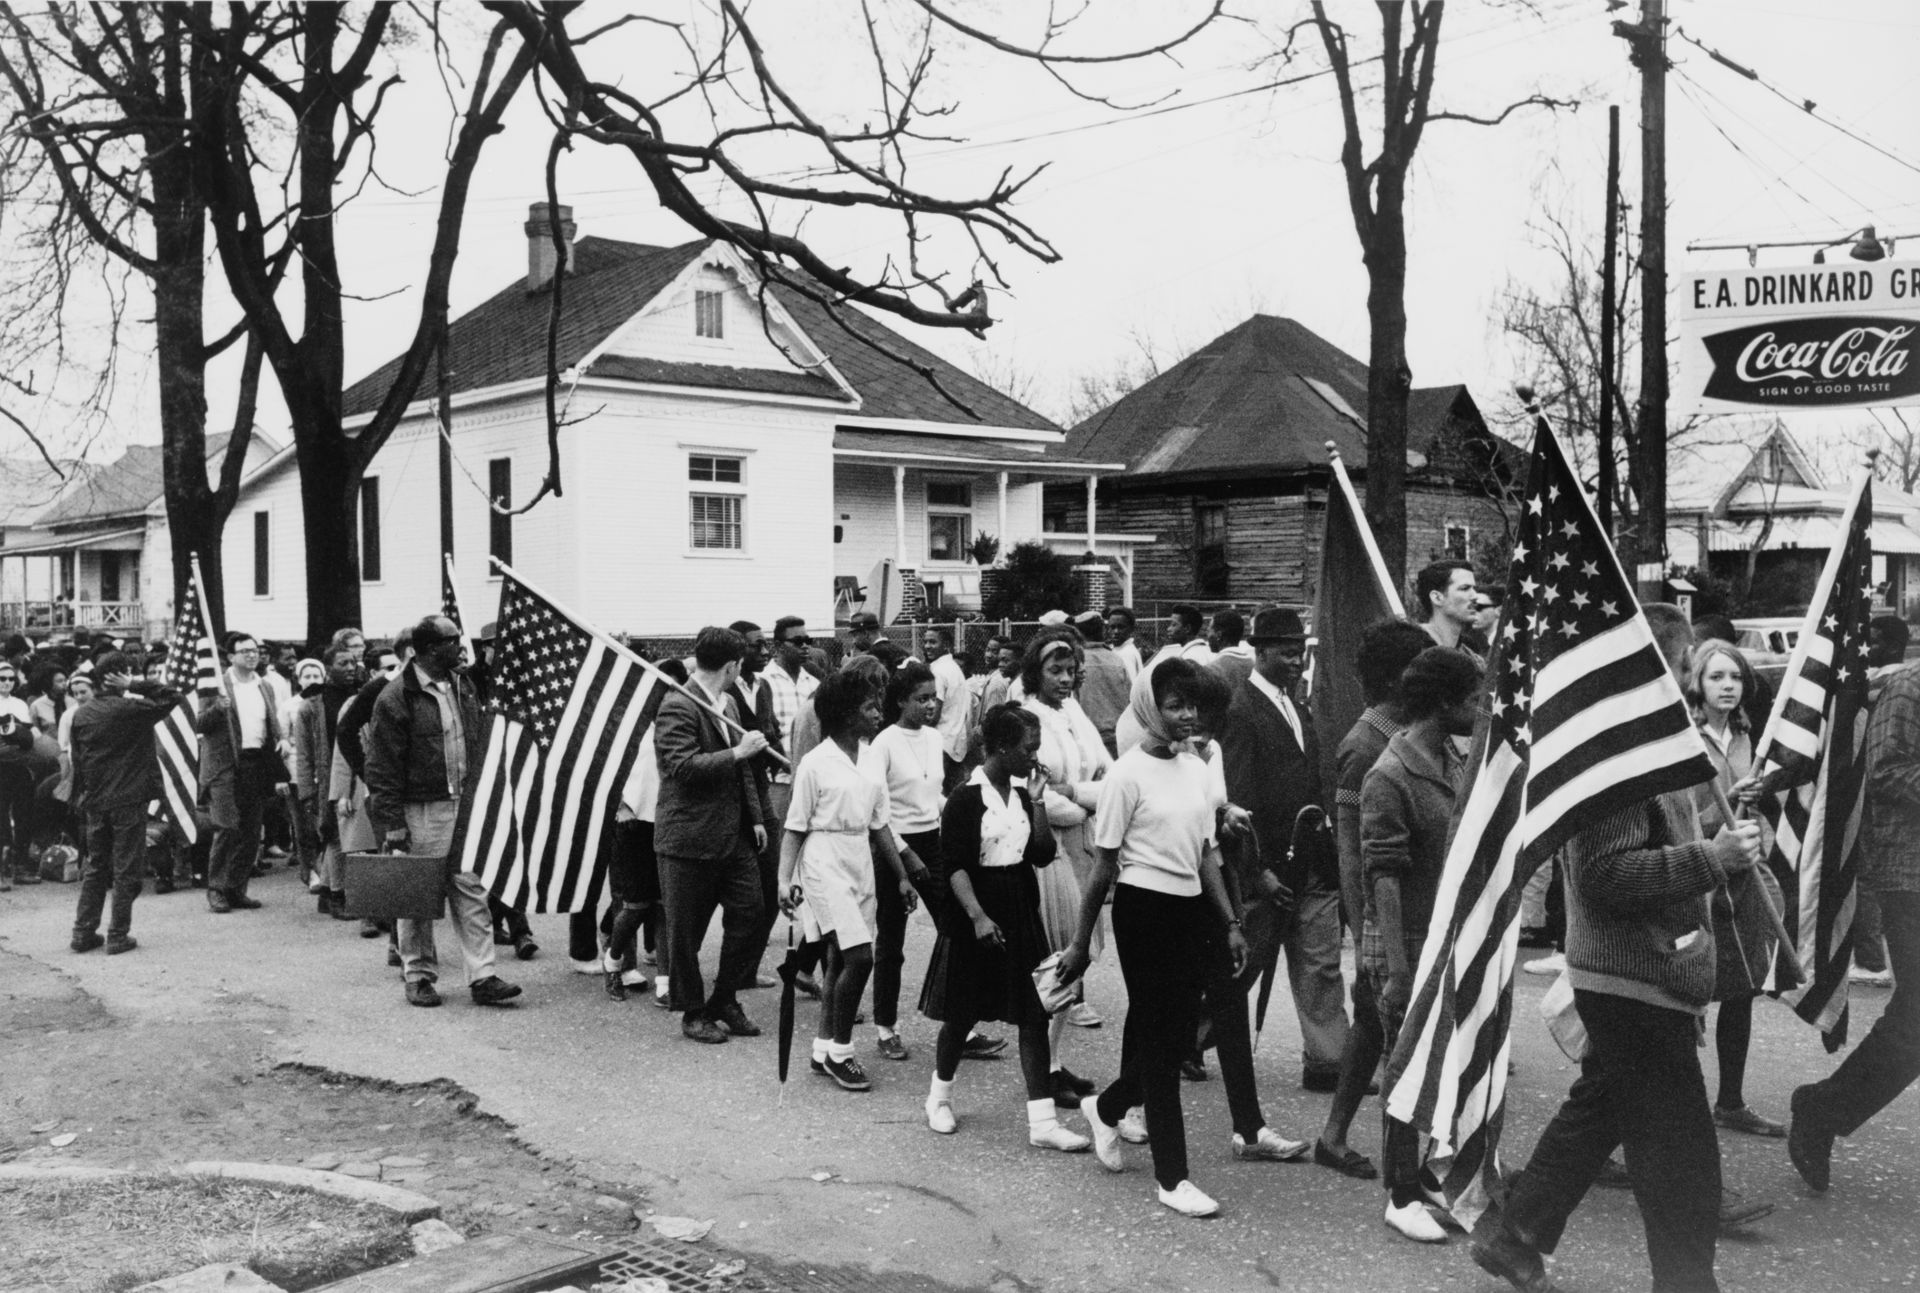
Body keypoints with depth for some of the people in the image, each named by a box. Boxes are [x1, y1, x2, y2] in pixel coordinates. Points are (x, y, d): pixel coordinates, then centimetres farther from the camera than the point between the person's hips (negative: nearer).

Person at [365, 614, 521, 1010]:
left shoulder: (462, 685, 10)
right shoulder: (396, 698, -12)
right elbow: (382, 768, -11)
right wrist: (392, 824, -13)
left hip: (464, 804, 6)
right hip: (420, 810, -6)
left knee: (471, 891, 3)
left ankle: (482, 977, 6)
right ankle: (419, 976, 19)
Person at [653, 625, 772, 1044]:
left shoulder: (728, 703, 14)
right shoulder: (677, 708, -14)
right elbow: (683, 766, -25)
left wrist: (756, 817, 17)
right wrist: (736, 753, -23)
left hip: (734, 834, 8)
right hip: (690, 838, -8)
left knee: (748, 912, 6)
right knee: (686, 931, 4)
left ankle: (724, 1001, 22)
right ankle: (693, 1014, 19)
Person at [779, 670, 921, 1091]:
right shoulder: (816, 764, -11)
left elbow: (879, 825, 14)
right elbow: (795, 827, -7)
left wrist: (902, 875, 15)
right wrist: (785, 877, -16)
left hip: (861, 865, 7)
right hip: (825, 866, -7)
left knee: (840, 960, 12)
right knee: (859, 957, -13)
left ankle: (825, 1048, 24)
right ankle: (840, 1051, 2)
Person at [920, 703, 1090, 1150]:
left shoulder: (1021, 792, 7)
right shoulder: (966, 799, -13)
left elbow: (1043, 856, 4)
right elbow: (955, 865, -16)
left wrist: (1036, 802, -4)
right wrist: (978, 917, -24)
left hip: (1021, 913, 6)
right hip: (975, 915, -6)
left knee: (1034, 1015, 1)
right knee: (962, 1014, 9)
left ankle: (1042, 1122, 4)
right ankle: (939, 1098, 33)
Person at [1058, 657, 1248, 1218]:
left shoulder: (1196, 768, 8)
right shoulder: (1128, 774, -11)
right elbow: (1105, 865, -9)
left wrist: (1230, 924, 13)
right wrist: (1081, 942, -7)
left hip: (1192, 910, 7)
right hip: (1144, 909, -7)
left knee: (1181, 1033, 11)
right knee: (1159, 1038, 0)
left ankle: (1106, 1108, 37)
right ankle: (1172, 1177, 10)